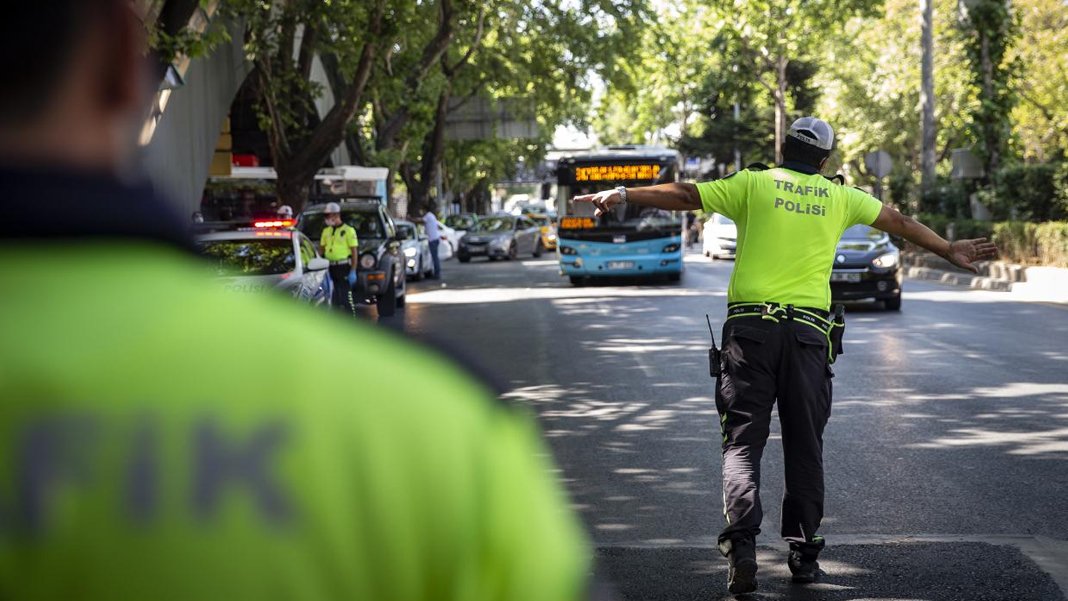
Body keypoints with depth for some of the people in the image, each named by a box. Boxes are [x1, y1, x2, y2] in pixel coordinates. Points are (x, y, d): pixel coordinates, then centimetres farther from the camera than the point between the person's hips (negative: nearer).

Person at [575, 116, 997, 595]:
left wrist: (622, 195, 8)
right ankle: (803, 551, 14)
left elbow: (685, 195, 1)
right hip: (808, 332, 2)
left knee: (742, 442, -1)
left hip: (750, 326, -1)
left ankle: (742, 546, -17)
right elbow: (900, 223, 22)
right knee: (805, 445, 11)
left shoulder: (753, 184, 5)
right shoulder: (839, 197, 12)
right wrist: (949, 251, 34)